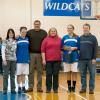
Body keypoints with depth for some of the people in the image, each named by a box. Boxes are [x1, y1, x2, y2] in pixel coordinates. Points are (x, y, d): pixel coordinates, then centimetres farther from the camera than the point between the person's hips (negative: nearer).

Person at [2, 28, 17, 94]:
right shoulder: (5, 41, 1)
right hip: (7, 59, -3)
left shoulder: (15, 42, 10)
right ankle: (5, 89, 5)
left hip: (14, 60, 3)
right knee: (6, 75, -1)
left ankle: (13, 89, 13)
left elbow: (16, 51, 11)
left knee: (13, 75, 7)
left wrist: (17, 59, 2)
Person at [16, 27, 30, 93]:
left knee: (24, 74, 9)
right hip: (19, 60, -3)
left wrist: (29, 58, 6)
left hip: (26, 59, 3)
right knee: (19, 74, 3)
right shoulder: (17, 39, -3)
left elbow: (29, 49, 12)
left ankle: (23, 87, 16)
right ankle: (19, 87, 11)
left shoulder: (27, 39, 5)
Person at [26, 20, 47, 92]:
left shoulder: (44, 33, 5)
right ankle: (30, 86, 11)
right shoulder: (29, 32, 7)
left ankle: (39, 87, 12)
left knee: (40, 71, 5)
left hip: (40, 54, 0)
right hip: (31, 54, 0)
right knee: (31, 71, 4)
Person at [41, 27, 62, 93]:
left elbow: (61, 48, 13)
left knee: (56, 74, 5)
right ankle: (48, 88, 12)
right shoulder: (46, 39, 2)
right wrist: (43, 59, -6)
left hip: (57, 60, 1)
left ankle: (55, 88, 14)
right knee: (49, 74, 3)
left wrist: (62, 58, 9)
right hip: (48, 60, -1)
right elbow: (43, 50, -1)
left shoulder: (59, 39, 8)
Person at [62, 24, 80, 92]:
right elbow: (62, 47, 9)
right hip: (66, 57, 2)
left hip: (74, 57, -1)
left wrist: (74, 48, -14)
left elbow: (79, 47, 2)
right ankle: (69, 87, 16)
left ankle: (73, 87, 8)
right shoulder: (64, 37, 9)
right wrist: (64, 48, -11)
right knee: (68, 73, 7)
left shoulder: (77, 37, 4)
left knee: (74, 72, -1)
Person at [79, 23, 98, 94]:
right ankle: (83, 88, 15)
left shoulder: (93, 38, 1)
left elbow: (95, 49, -3)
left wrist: (94, 58, -11)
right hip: (82, 60, 3)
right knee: (83, 75, 7)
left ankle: (91, 89, 8)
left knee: (92, 75, 2)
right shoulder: (80, 38, 10)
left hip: (91, 60, -3)